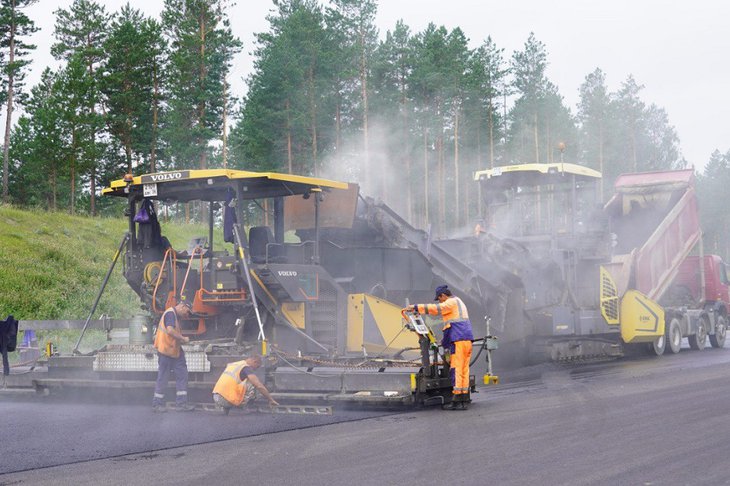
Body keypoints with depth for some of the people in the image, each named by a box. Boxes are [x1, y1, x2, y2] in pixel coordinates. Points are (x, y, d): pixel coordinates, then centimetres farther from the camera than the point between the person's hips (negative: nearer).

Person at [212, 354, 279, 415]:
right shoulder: (246, 368, -3)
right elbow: (259, 386, -11)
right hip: (227, 399, -8)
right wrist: (271, 400, -1)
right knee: (252, 383, 0)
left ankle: (225, 408, 14)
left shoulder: (232, 364, 24)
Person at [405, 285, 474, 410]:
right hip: (467, 339, 9)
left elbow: (435, 308, -16)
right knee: (464, 369, 6)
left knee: (456, 369, -9)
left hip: (459, 340, -9)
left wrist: (415, 307, -13)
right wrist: (445, 339, 36)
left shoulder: (451, 302, -3)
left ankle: (458, 398, -12)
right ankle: (464, 399, 4)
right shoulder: (459, 303, 28)